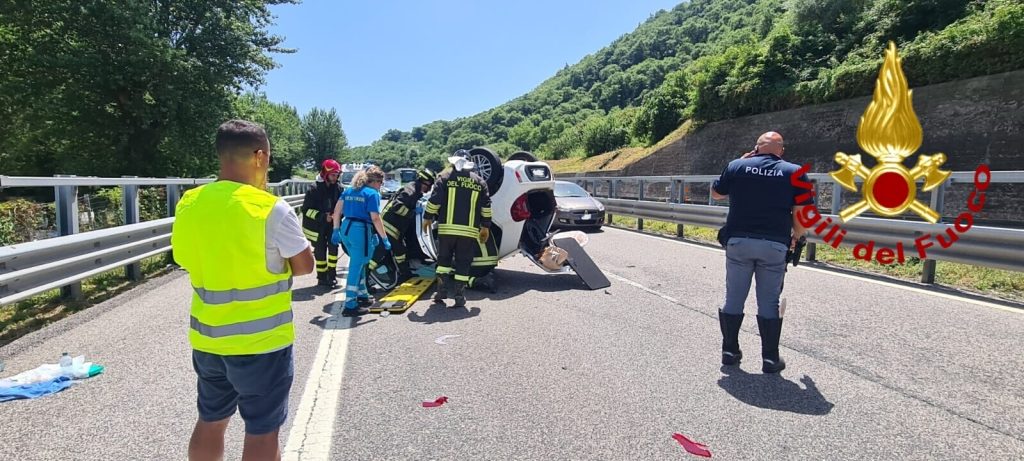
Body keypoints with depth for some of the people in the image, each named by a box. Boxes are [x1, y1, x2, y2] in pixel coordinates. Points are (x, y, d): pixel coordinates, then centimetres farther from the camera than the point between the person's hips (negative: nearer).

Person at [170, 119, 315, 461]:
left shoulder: (189, 204, -1)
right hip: (261, 340, -6)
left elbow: (189, 260, 11)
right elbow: (304, 265, -9)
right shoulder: (271, 209, -19)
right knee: (262, 430, 8)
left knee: (210, 422, 22)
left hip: (207, 337, 6)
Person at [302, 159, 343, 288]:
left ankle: (331, 275, 3)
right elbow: (306, 209, -12)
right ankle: (322, 277, 18)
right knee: (320, 251, 6)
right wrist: (322, 216, -24)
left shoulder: (338, 189, 0)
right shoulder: (315, 190, -11)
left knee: (333, 247, -8)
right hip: (318, 226, -2)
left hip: (333, 225, 2)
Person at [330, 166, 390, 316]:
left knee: (359, 264, 23)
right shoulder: (372, 193, -6)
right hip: (361, 231, -8)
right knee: (356, 266, -1)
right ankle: (350, 306, 1)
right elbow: (375, 218, -13)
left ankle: (362, 296, 34)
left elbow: (337, 210, 11)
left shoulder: (349, 190, 15)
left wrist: (336, 230, 14)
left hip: (346, 228, 8)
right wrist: (385, 238, -8)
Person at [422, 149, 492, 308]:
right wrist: (485, 227, 17)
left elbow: (434, 200, -4)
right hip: (469, 230, 1)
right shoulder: (479, 181, 11)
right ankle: (460, 297, 5)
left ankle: (442, 292, 9)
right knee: (463, 263, 6)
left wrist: (427, 218, 7)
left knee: (444, 259, 15)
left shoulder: (445, 176, 3)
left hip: (447, 228, -1)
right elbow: (486, 206, 9)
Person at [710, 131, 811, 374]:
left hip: (738, 241, 1)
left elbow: (716, 193, 17)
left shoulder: (737, 166, 2)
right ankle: (770, 358, 13)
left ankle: (730, 350, 20)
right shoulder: (794, 172, 1)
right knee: (769, 302, 9)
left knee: (734, 298, 11)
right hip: (774, 245, 0)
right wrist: (796, 236, 14)